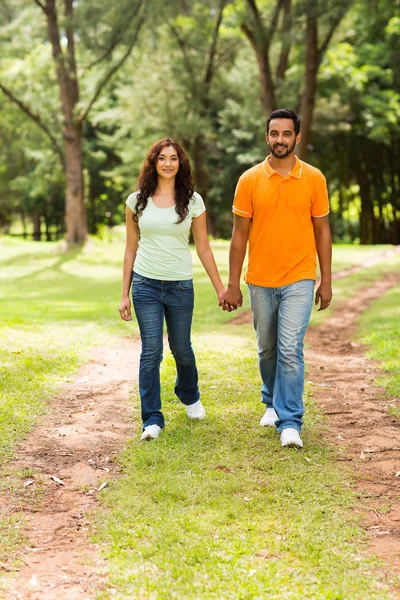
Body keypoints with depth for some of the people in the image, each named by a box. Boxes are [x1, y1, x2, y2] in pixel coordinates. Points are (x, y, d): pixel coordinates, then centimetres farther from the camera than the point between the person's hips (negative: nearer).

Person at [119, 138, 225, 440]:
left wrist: (221, 288, 5)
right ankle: (152, 419, 5)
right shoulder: (137, 200, 3)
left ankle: (190, 396, 42)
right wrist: (125, 294, 6)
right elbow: (131, 248, 8)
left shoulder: (193, 201, 1)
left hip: (180, 285, 0)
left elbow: (203, 248, 6)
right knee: (151, 352, -5)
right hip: (146, 284, 0)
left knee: (181, 349, 11)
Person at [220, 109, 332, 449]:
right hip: (260, 282, 2)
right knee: (267, 350, 15)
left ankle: (290, 422, -3)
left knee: (290, 350, -11)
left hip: (299, 280, -2)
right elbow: (240, 234, 1)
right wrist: (233, 284, 0)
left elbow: (322, 231, 5)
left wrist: (326, 281, 3)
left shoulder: (314, 179, -1)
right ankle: (273, 403, 37)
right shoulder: (250, 180, -2)